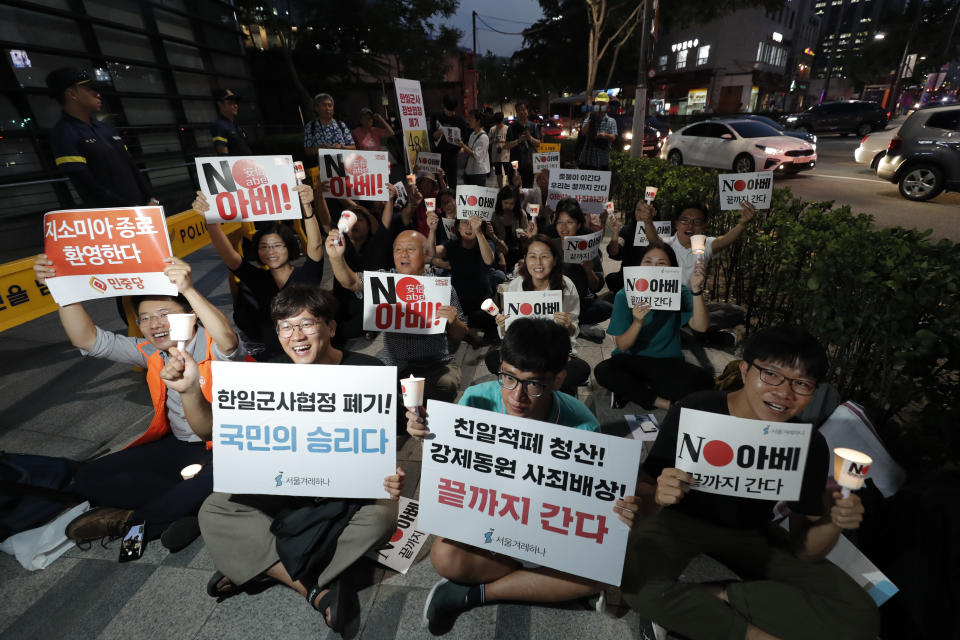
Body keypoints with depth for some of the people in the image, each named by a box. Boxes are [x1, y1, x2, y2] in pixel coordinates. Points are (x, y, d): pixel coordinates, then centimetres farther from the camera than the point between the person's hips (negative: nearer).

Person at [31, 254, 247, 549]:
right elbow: (88, 339, 0)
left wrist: (189, 290, -52)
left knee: (215, 480, -40)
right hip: (178, 446, 7)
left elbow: (228, 339, -43)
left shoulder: (215, 348, -18)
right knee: (90, 477, -2)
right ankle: (188, 506, -10)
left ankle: (131, 519, -9)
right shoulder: (151, 352, 3)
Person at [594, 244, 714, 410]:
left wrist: (697, 289, -33)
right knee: (602, 371, -31)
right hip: (631, 359, -2)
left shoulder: (678, 292, -4)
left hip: (668, 363, 2)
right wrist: (638, 322, -31)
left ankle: (629, 390, -16)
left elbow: (700, 326, -21)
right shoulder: (624, 295, -9)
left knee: (704, 379, -25)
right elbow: (622, 346, -13)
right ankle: (665, 403, -17)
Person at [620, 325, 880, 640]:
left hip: (751, 533, 4)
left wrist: (832, 523, -26)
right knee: (638, 583, -32)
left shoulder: (810, 445, -14)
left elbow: (803, 551, -6)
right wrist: (656, 498, -41)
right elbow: (645, 494, -18)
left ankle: (720, 594, -8)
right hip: (681, 520, -3)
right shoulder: (692, 412, -26)